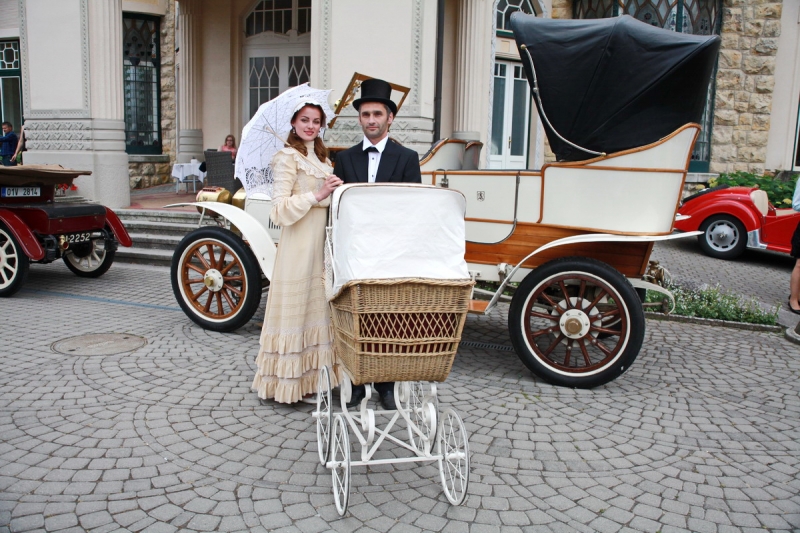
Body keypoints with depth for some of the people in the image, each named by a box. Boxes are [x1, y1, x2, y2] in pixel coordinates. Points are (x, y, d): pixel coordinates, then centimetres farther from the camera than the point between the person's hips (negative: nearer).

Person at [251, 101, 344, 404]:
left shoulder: (321, 158, 17)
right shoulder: (288, 158, -9)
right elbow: (280, 211, -16)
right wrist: (317, 195, -22)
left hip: (321, 243, 9)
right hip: (299, 245, -9)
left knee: (316, 308, 11)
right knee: (296, 309, -3)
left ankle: (311, 378, 21)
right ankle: (291, 385, 6)